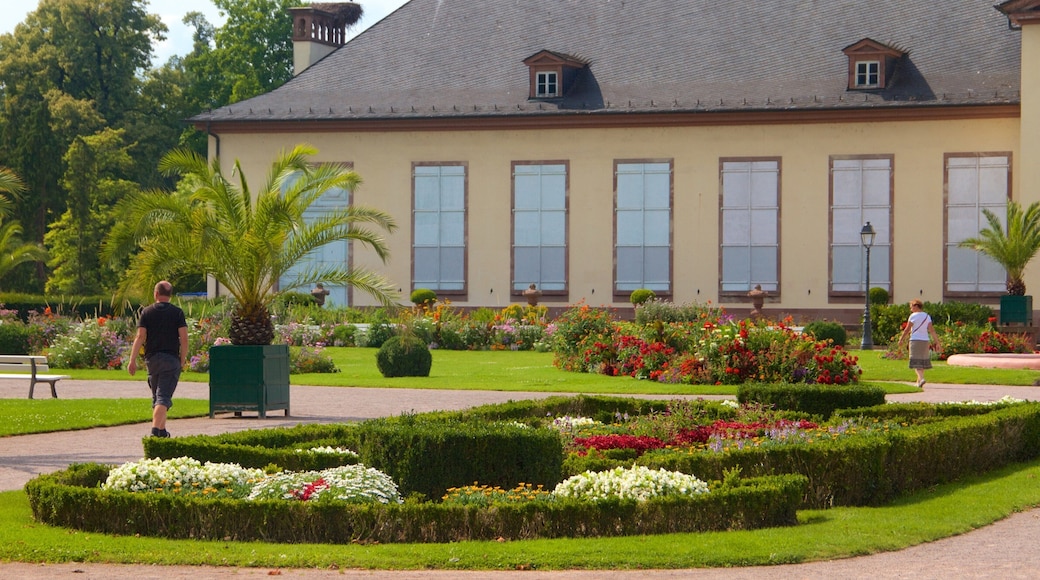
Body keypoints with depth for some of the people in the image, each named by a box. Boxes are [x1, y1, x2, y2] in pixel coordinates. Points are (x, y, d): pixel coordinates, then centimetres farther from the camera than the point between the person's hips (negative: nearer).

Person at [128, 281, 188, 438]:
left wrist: (133, 360, -4)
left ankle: (162, 430, 23)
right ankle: (156, 429, -24)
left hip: (152, 358, 2)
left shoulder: (146, 312, 3)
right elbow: (184, 338, -6)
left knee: (156, 397, 17)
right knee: (164, 397, -7)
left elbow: (140, 337, -4)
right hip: (171, 359, -2)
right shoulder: (177, 312, -1)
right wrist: (183, 360, 4)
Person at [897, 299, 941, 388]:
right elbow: (932, 330, 2)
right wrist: (937, 342, 1)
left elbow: (907, 330, -7)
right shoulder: (927, 316, 7)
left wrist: (901, 339, 6)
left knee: (916, 362, -6)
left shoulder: (913, 316, -8)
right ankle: (919, 381, 23)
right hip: (925, 340, 5)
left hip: (915, 340, -5)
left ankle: (921, 378, -28)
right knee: (922, 360, 16)